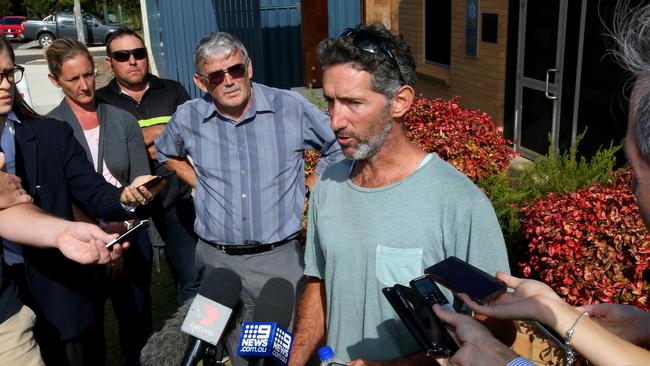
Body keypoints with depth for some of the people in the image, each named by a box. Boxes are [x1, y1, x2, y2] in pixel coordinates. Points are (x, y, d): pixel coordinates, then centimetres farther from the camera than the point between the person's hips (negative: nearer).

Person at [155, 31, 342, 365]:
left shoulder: (291, 108, -8)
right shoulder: (188, 118, 0)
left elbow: (338, 150, 6)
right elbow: (166, 154, 22)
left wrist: (306, 189, 0)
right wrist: (200, 185, 9)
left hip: (280, 256, -2)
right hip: (216, 259, 3)